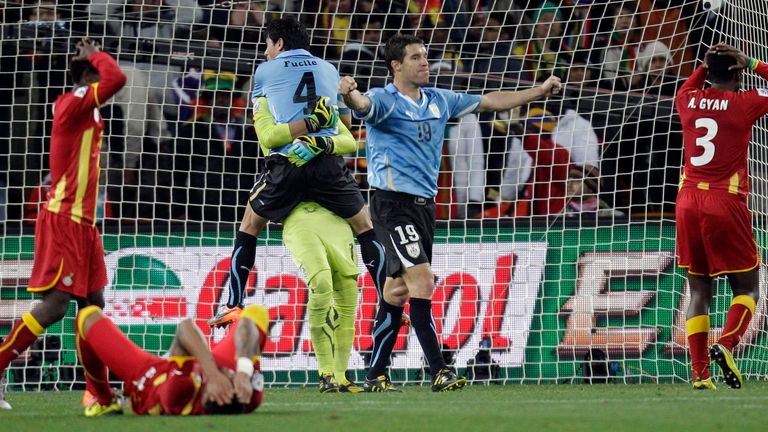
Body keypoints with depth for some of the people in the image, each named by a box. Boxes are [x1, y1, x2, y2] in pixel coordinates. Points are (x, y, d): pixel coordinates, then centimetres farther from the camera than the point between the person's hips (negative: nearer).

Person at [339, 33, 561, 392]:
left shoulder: (439, 101, 12)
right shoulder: (385, 100, -10)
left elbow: (490, 102, 19)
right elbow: (363, 105, -32)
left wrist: (539, 91, 16)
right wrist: (349, 94, -56)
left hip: (424, 204, 7)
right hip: (393, 204, -7)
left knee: (397, 291, 10)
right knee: (422, 280, -17)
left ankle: (376, 375, 16)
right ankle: (439, 371, -17)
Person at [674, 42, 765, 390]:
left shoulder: (688, 101, 9)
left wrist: (706, 65, 24)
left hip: (688, 202, 4)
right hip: (726, 203, -4)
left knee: (699, 291, 8)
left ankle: (700, 374, 0)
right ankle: (726, 345, -20)